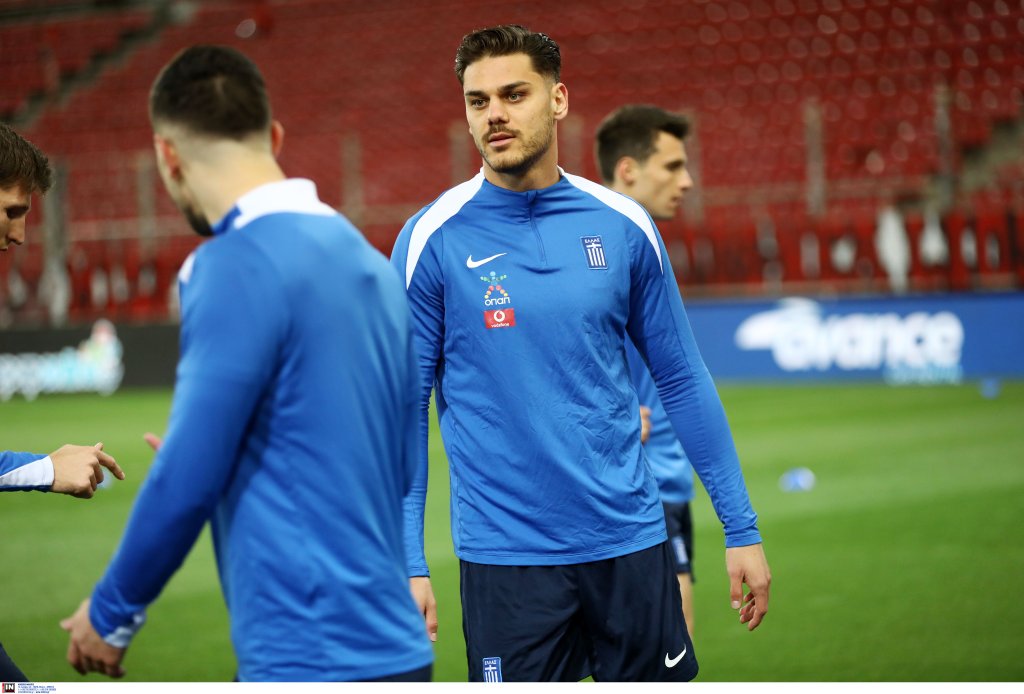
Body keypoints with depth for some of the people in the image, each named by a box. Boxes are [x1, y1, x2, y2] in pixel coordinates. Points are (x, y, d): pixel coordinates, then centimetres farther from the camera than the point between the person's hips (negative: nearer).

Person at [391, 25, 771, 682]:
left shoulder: (625, 226, 3)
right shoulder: (432, 240, -4)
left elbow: (683, 381, 9)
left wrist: (741, 528, 6)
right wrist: (407, 564, -9)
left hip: (630, 543, 2)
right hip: (505, 559, -2)